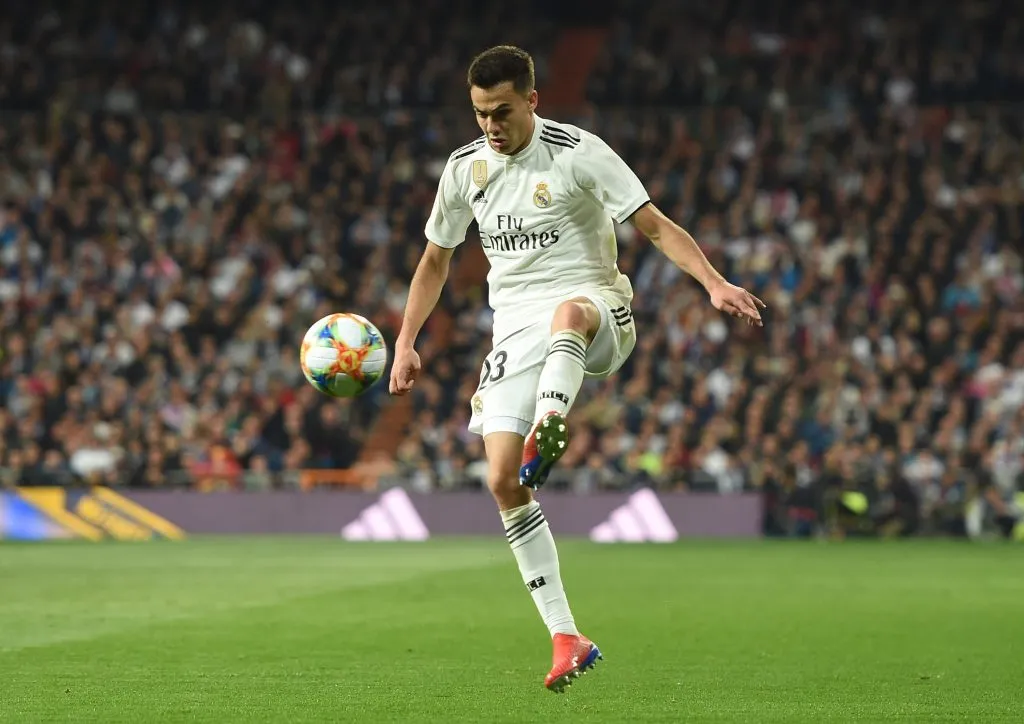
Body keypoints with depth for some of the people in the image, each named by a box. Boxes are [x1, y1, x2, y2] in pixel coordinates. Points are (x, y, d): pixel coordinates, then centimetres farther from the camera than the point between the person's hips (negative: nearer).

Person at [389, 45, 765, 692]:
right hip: (515, 326, 4)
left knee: (567, 312, -44)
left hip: (593, 306, -4)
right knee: (501, 481, -13)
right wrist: (406, 343, 17)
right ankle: (566, 639, -8)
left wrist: (714, 283, -22)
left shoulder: (579, 153, -5)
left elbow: (656, 225, -8)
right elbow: (436, 260, 23)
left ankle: (546, 437, -71)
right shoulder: (465, 168, 10)